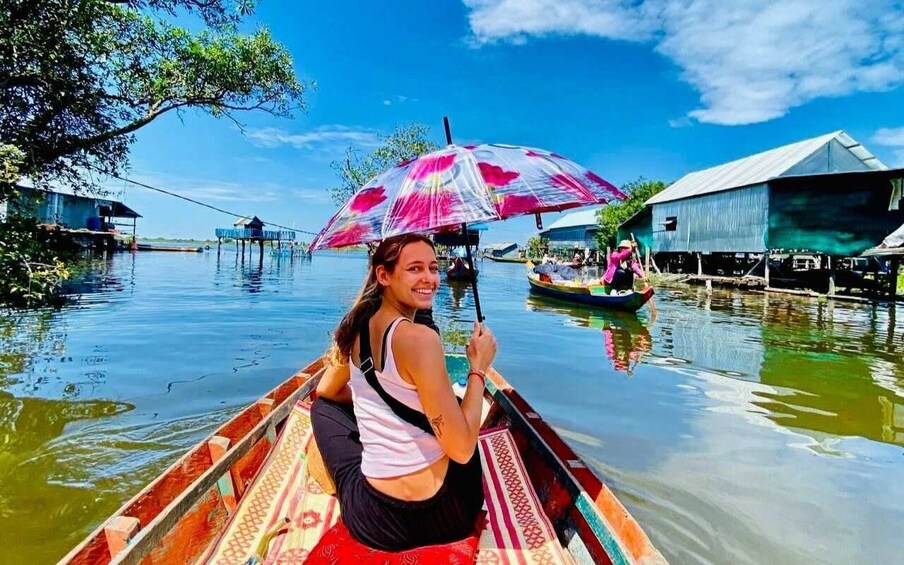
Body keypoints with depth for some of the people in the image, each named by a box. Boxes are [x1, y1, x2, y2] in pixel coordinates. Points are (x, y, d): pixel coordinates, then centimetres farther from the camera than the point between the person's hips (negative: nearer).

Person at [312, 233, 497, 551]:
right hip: (437, 515, -4)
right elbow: (462, 449, -22)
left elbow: (326, 391, 22)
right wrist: (478, 368, -11)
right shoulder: (420, 338, -22)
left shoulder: (357, 327, 1)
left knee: (324, 406, 28)